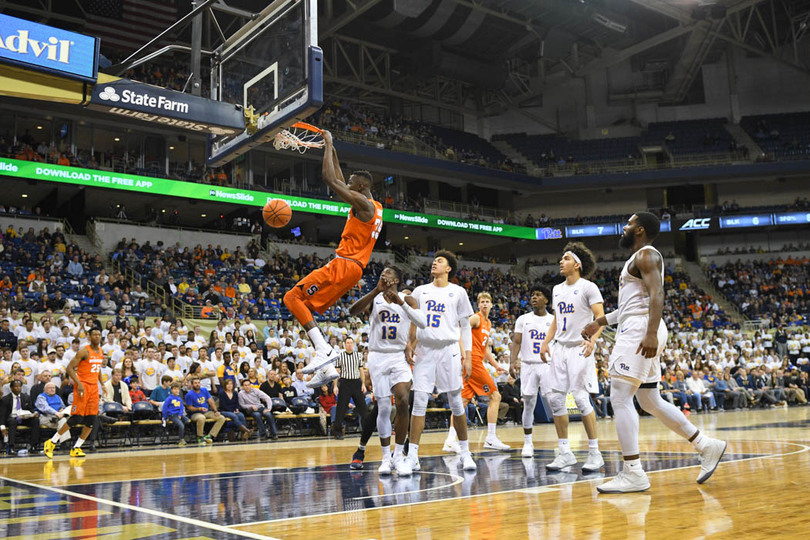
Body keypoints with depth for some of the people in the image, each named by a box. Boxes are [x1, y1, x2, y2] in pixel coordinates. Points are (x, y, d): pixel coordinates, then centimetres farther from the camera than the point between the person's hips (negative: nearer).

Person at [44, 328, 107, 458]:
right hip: (83, 386, -7)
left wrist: (102, 384, 17)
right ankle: (52, 442, 3)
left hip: (94, 387, 7)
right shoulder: (84, 351, -11)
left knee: (92, 420, 0)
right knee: (77, 417, -11)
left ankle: (76, 448, 8)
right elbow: (69, 368, -14)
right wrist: (79, 383, -22)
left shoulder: (100, 351, 12)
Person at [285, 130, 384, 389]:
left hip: (343, 266, -10)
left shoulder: (363, 203, -9)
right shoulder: (373, 207, 19)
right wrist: (332, 150, 32)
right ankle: (327, 367, 4)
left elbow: (330, 179, -13)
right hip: (350, 269, 10)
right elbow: (339, 180, 31)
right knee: (304, 306, 10)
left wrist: (328, 145, -2)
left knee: (293, 297, -13)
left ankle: (324, 350, -22)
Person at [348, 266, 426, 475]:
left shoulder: (407, 299, 3)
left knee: (403, 401, -19)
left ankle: (399, 456, -8)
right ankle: (386, 457, 15)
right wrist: (377, 290, -28)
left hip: (399, 357, -1)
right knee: (383, 408, 1)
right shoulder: (374, 298, 3)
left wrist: (401, 302, -26)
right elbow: (352, 311, -18)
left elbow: (423, 322, -15)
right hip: (378, 357, 1)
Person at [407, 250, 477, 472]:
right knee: (419, 401, -4)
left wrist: (468, 355, -1)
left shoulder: (458, 292, 7)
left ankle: (465, 452, 14)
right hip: (424, 349, 2)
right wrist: (409, 345, 0)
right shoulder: (420, 291, 12)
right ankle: (412, 456, -2)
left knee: (456, 402, 2)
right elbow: (413, 322, 17)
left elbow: (465, 326, 7)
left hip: (449, 349, -1)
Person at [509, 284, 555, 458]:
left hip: (548, 365, 0)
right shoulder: (523, 319, 8)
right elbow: (516, 342, 3)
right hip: (528, 365, 1)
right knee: (528, 405, 2)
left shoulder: (553, 320, 7)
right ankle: (528, 443, 13)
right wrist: (513, 361, -12)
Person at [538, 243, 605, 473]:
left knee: (581, 399, -10)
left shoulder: (588, 287, -6)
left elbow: (601, 318, -13)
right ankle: (565, 452, 10)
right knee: (555, 399, 2)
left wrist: (592, 340, -29)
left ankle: (595, 453, 1)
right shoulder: (557, 289, 16)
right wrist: (545, 342, 10)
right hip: (560, 349, 7)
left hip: (579, 350, -7)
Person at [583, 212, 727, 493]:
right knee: (650, 401, 14)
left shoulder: (646, 255, -6)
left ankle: (633, 474, -13)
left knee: (619, 398, -13)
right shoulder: (638, 259, 25)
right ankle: (707, 446, 19)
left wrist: (651, 333, -32)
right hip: (636, 332, 10)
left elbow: (656, 294, -21)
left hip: (640, 332, -10)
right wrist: (600, 322, 29)